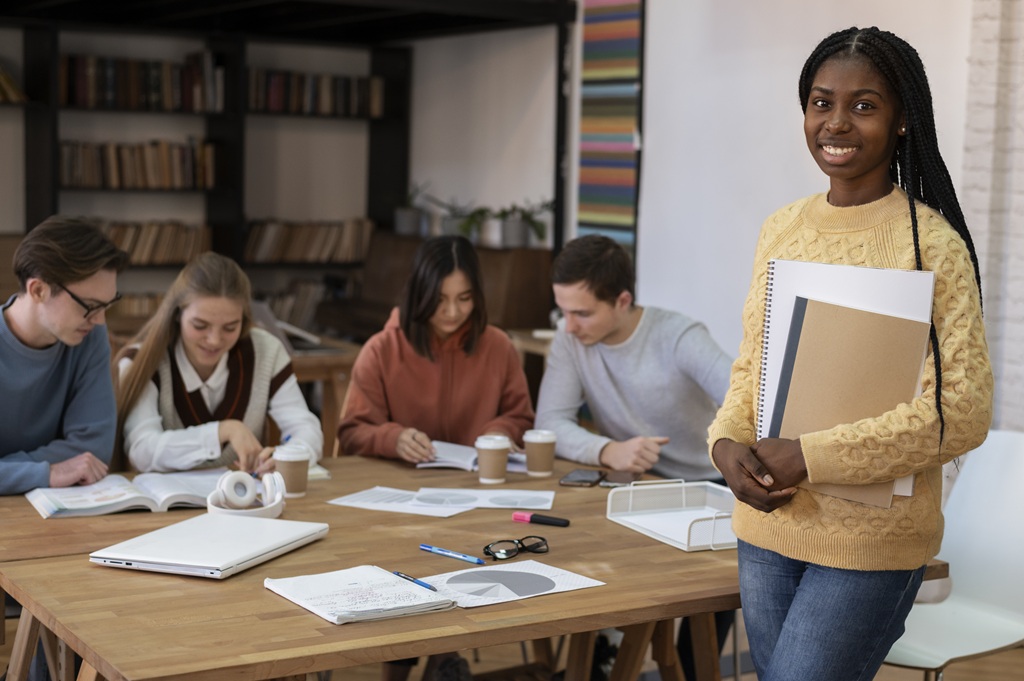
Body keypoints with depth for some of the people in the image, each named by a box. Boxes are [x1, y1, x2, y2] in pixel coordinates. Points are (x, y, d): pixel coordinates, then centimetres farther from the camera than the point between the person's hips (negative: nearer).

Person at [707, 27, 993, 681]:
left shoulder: (929, 241, -12)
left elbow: (965, 411, -16)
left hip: (870, 540, -6)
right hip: (767, 525, 6)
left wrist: (810, 456, -19)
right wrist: (727, 443, -7)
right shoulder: (782, 228, 6)